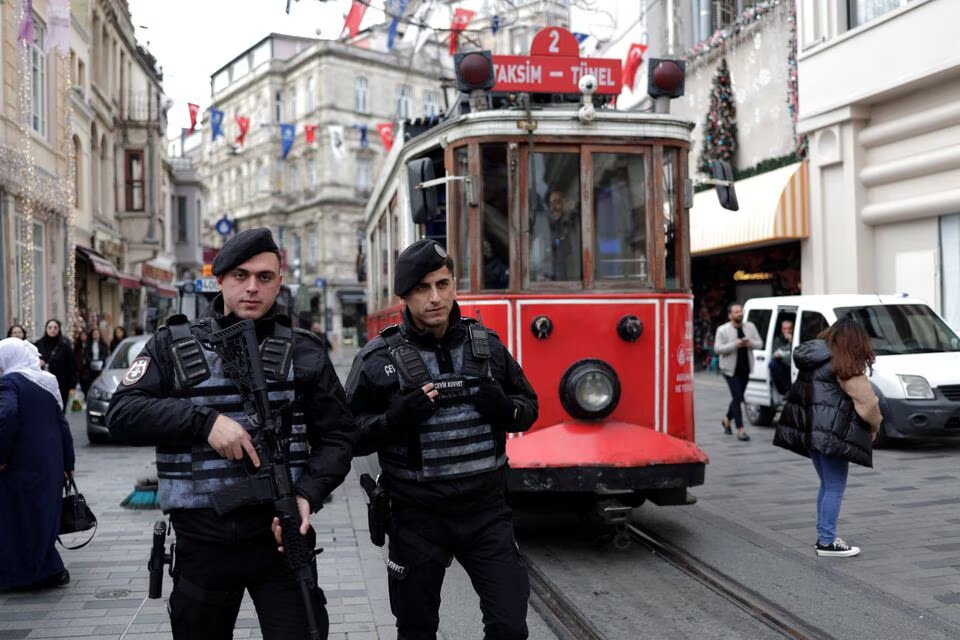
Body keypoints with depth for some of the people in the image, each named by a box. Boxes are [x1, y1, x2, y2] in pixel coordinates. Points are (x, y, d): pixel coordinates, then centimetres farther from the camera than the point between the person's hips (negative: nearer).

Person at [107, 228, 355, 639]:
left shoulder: (304, 352, 4)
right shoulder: (173, 346, 3)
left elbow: (337, 434, 4)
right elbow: (121, 415, -6)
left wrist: (308, 494, -13)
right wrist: (204, 420, -19)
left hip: (280, 535, -1)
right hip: (201, 543, 1)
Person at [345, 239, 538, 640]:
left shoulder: (486, 345, 2)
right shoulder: (379, 359, -7)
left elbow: (528, 407, 12)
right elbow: (349, 437, -3)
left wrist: (504, 407, -11)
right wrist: (395, 420, -22)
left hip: (486, 511, 2)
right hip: (419, 518, -2)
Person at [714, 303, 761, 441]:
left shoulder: (750, 327, 7)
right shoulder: (722, 330, -7)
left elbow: (760, 344, 8)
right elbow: (717, 349, -13)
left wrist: (750, 343, -14)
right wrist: (734, 345, -25)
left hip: (745, 369, 5)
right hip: (730, 369, -5)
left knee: (738, 397, 13)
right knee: (737, 397, -12)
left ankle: (727, 420, 37)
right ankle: (740, 430, -11)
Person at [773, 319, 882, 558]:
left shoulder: (814, 359, 14)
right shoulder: (845, 365, -11)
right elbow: (866, 400, -12)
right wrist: (874, 425, 6)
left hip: (807, 429, 9)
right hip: (831, 433, -9)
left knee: (827, 484, 17)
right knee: (835, 487, -1)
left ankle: (824, 537, 22)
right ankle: (827, 542, 2)